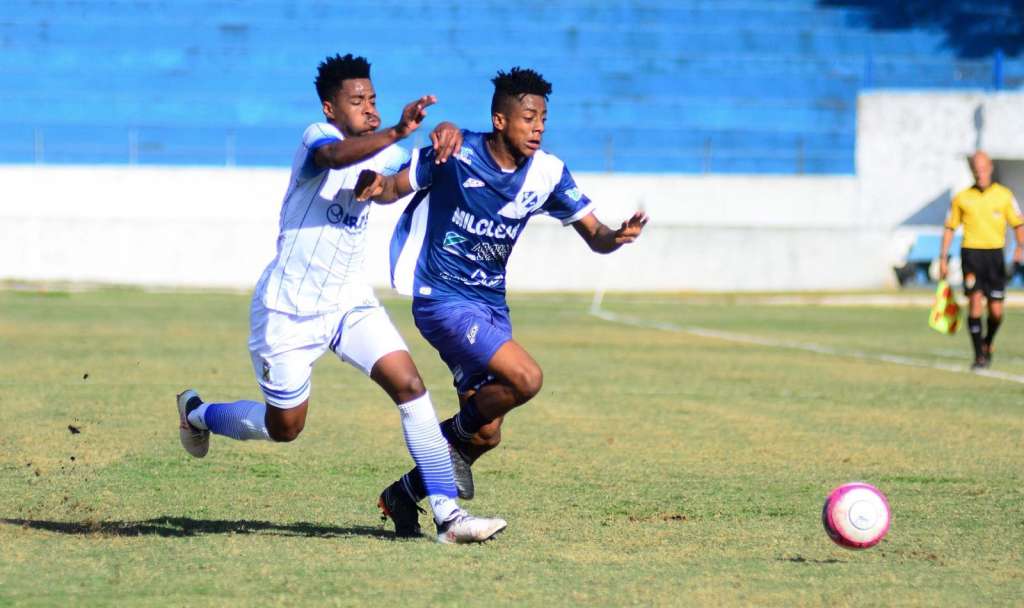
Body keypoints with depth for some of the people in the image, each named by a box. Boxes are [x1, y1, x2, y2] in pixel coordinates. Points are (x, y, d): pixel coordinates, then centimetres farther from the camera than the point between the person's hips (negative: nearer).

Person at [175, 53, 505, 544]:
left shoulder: (381, 153, 5)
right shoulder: (318, 137, -17)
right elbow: (333, 156, -40)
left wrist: (444, 139, -20)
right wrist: (396, 133, -56)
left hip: (350, 301, 6)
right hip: (288, 307, -6)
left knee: (410, 385, -15)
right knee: (283, 428, 7)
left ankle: (447, 513, -15)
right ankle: (196, 412, 38)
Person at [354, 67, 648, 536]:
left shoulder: (547, 173, -3)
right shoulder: (455, 154, -14)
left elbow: (594, 236, -1)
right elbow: (396, 188, -2)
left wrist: (616, 237, -24)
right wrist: (376, 185, -26)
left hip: (491, 306, 6)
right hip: (442, 300, -6)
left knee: (486, 435, 7)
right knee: (526, 378, -25)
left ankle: (405, 494, 28)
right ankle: (454, 434, 1)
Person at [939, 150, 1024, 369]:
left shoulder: (1004, 195, 5)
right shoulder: (962, 198, 5)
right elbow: (950, 228, 12)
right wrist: (943, 259, 8)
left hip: (995, 254, 1)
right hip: (971, 252, -1)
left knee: (996, 311, 0)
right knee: (975, 299, -16)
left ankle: (987, 343, 30)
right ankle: (979, 355, -10)